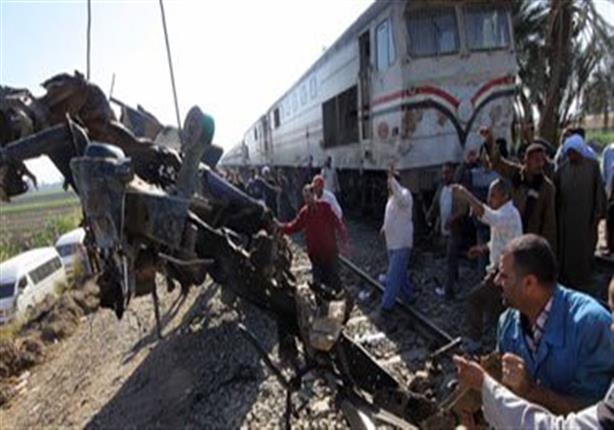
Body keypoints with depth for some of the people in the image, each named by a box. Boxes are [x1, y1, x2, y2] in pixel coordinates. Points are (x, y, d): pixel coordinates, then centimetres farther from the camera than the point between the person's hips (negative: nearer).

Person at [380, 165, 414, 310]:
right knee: (399, 273, 20)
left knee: (393, 276, -4)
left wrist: (392, 178, -45)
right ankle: (408, 296, 36)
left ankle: (387, 304, 5)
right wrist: (385, 226, 9)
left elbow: (402, 199, -44)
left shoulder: (405, 193, -17)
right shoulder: (392, 196, 11)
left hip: (401, 244, -9)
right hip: (392, 242, 9)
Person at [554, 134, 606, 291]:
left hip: (586, 216, -2)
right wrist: (555, 212, -2)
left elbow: (599, 189, -4)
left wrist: (598, 212, -6)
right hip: (566, 216, 2)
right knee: (565, 247, 8)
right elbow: (555, 191, 2)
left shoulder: (592, 166, -5)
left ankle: (582, 281, 22)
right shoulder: (563, 168, 0)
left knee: (584, 248, 8)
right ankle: (565, 278, 21)